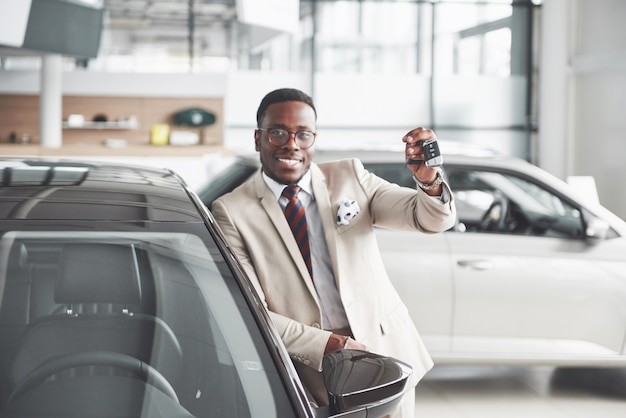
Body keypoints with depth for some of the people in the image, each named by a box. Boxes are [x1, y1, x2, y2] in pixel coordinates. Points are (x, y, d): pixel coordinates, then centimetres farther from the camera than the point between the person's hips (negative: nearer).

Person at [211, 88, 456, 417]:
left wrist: (428, 180, -24)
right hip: (309, 372, -2)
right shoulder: (231, 212, -6)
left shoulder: (349, 176, 3)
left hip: (386, 353, 3)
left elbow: (433, 219, -2)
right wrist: (326, 345, -19)